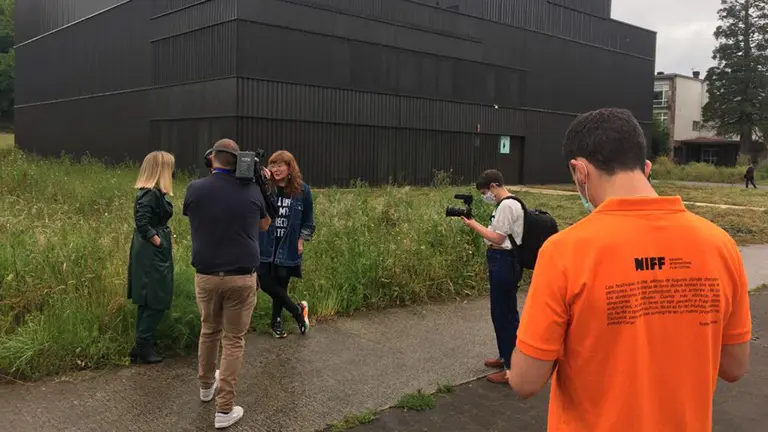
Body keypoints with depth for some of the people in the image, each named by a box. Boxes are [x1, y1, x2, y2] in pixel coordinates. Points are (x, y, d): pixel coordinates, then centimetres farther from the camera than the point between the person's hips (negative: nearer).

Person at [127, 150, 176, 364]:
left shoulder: (155, 193, 11)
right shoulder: (150, 194, -19)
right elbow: (142, 223, -26)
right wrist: (158, 242, -18)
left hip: (154, 255, 10)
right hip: (152, 256, -10)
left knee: (150, 303, 15)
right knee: (155, 303, -3)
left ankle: (143, 346, 23)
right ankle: (142, 347, 6)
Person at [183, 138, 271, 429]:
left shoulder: (195, 189, -5)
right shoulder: (251, 190, -5)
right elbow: (264, 225, 13)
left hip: (206, 276, 2)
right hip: (242, 277, -2)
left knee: (209, 331, 23)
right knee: (234, 340, 7)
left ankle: (206, 385, 45)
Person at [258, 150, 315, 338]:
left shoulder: (302, 190, -2)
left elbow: (308, 219, 7)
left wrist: (301, 240, 0)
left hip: (289, 247, 0)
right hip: (266, 245, 0)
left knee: (281, 284, 7)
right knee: (266, 283, -4)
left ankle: (276, 321, 28)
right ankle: (298, 311, 15)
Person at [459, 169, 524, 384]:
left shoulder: (507, 206, -18)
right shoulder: (504, 204, 14)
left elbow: (497, 238, -19)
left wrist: (473, 224, -12)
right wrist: (475, 224, 7)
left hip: (505, 262, -11)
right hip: (499, 261, 11)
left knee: (506, 314, -4)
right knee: (499, 312, 19)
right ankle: (505, 356, 33)